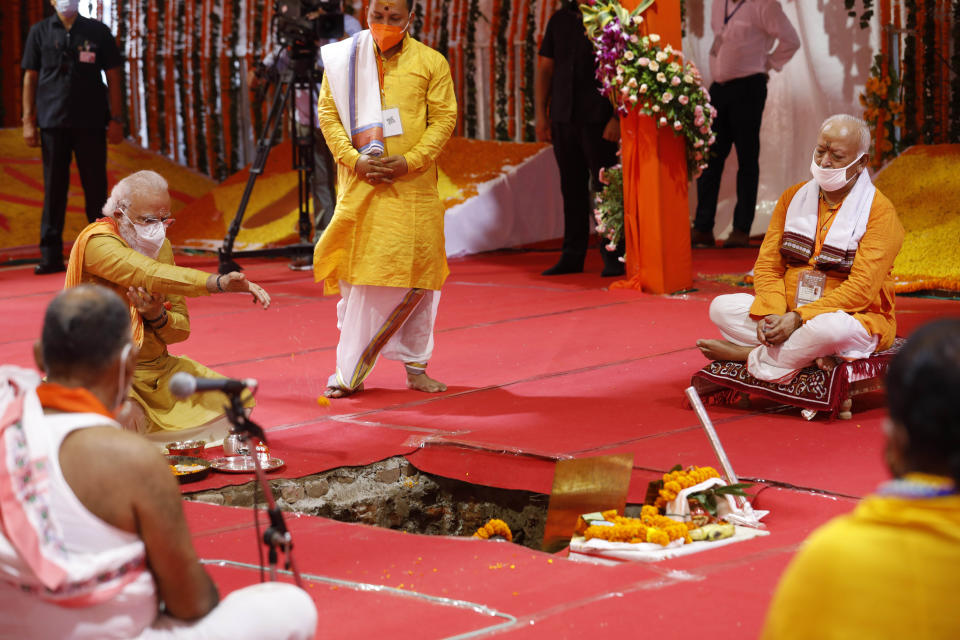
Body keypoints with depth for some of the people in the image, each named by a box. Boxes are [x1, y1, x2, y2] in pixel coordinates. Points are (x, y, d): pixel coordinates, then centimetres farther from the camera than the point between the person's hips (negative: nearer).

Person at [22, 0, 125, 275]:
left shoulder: (98, 32, 6)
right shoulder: (40, 32, 8)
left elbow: (113, 77, 7)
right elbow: (30, 78, 8)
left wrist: (116, 119, 0)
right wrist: (28, 121, 2)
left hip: (91, 123, 0)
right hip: (53, 123, 0)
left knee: (96, 190, 2)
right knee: (54, 188, 2)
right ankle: (51, 255, 4)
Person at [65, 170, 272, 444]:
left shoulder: (160, 245, 8)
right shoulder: (97, 243, -17)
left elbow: (181, 329, 7)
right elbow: (150, 276, -37)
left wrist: (157, 317, -17)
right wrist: (217, 283, -48)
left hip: (156, 368, 7)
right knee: (126, 415, -38)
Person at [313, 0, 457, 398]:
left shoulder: (430, 63, 4)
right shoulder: (343, 59, 6)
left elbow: (444, 118, 0)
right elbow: (328, 113, 4)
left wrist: (409, 161, -12)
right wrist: (354, 159, -10)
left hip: (413, 187, 0)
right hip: (359, 186, 0)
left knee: (418, 275, 2)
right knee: (358, 275, -1)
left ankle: (415, 367, 15)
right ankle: (349, 374, 6)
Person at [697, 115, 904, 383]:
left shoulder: (879, 211, -9)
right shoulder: (793, 197, 9)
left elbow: (862, 290, -18)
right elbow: (768, 265, 5)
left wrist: (799, 317, -26)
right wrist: (770, 313, -17)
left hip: (853, 318, -6)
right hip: (787, 316, 6)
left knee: (831, 329, -40)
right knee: (721, 307, -14)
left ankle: (749, 355, -17)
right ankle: (810, 354, -26)